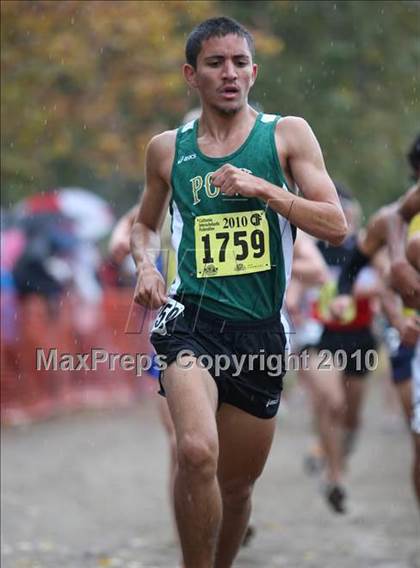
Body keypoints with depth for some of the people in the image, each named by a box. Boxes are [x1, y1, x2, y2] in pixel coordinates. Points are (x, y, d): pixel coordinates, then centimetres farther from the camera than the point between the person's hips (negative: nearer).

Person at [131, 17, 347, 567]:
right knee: (197, 451, -29)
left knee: (237, 486, 11)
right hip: (192, 320, -1)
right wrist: (145, 264, 5)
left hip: (260, 332, 1)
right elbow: (145, 222, 26)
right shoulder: (168, 148, 9)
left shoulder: (287, 135, 4)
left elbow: (336, 226, -3)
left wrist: (262, 189, -13)